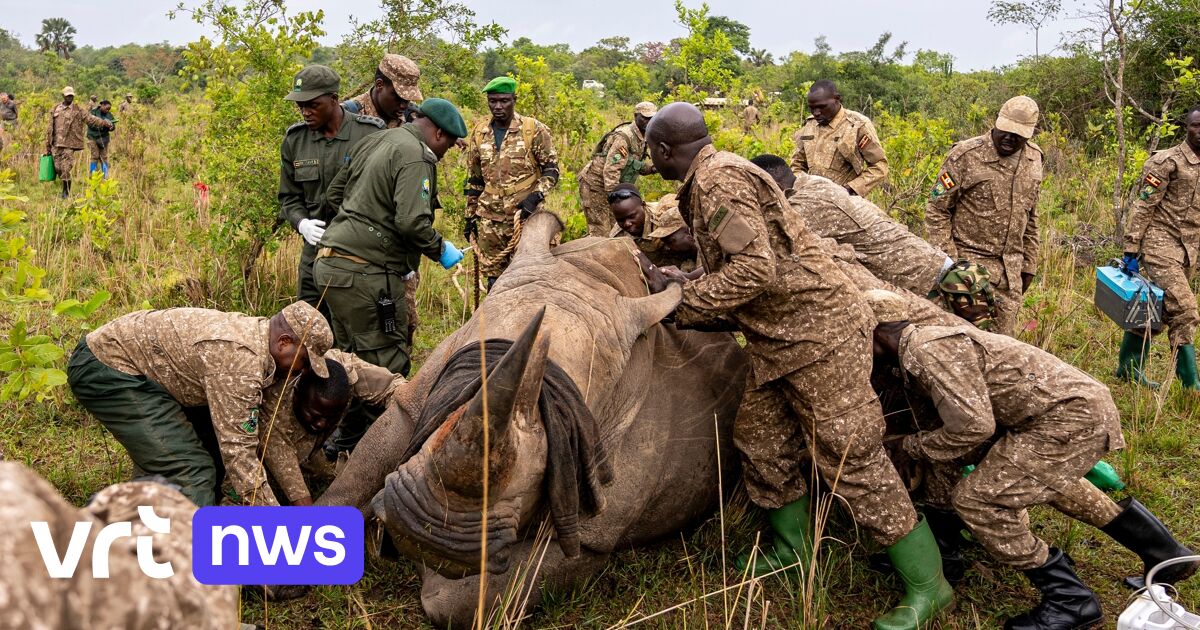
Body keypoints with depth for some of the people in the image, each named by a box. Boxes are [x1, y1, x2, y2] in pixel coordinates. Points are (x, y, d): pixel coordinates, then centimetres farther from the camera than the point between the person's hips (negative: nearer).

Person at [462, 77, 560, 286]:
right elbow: (473, 180, 17)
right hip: (489, 219, 4)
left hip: (525, 216, -4)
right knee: (493, 276, 8)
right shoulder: (479, 133, 9)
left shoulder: (534, 130, -5)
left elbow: (551, 169, 0)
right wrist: (470, 217, 15)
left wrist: (536, 196, -17)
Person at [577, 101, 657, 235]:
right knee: (601, 232, -11)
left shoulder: (641, 138, 8)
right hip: (595, 185, -10)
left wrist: (653, 166, -2)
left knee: (613, 228, 11)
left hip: (611, 187, 10)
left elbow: (636, 165, 17)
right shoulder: (624, 137, -22)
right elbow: (611, 170, -29)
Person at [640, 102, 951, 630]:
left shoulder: (719, 179, -17)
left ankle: (927, 585, 5)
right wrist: (676, 282, 8)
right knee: (759, 439, 16)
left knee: (851, 459, -6)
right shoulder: (709, 180, 15)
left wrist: (680, 300, -15)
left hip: (819, 330, -11)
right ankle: (794, 547, 34)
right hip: (776, 338, 11)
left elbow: (753, 271, -24)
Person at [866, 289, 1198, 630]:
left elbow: (973, 426, -24)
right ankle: (1167, 556, 49)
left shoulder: (929, 350, -18)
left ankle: (1070, 601, 1)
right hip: (1087, 406, 11)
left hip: (1071, 416, -11)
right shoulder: (930, 341, 13)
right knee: (1050, 479, 37)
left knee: (976, 499, -11)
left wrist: (911, 446, -8)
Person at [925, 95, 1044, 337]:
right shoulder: (966, 155, -11)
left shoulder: (1033, 160, 8)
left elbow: (1030, 218, 18)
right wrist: (948, 261, -12)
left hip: (1011, 269, 6)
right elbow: (936, 211, -7)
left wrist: (1029, 265, 16)